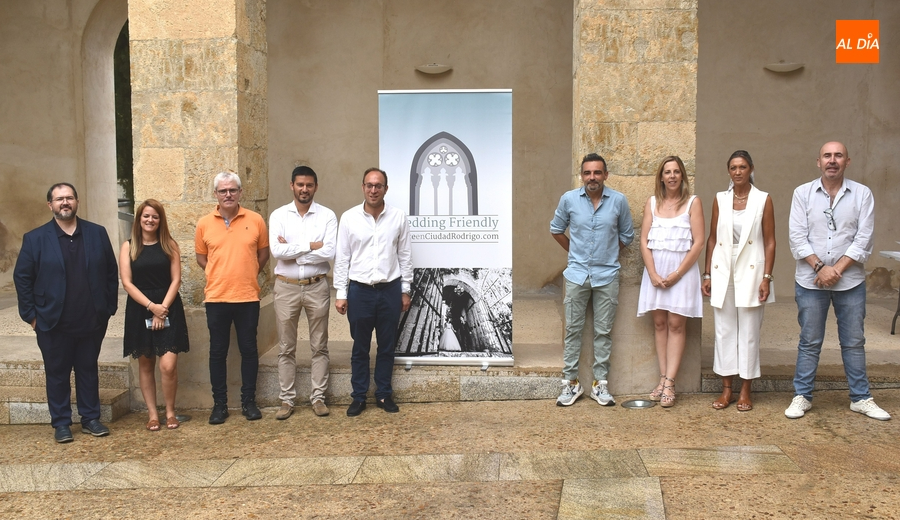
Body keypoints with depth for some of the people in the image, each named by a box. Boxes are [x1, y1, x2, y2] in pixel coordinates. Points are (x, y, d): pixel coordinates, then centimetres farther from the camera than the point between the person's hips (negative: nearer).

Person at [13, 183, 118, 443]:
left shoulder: (97, 233, 3)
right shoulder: (35, 238, -1)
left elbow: (111, 272, 5)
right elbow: (22, 277, -1)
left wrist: (109, 307, 1)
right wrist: (30, 315, -5)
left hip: (92, 322, 2)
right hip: (53, 324, -1)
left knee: (88, 370, 13)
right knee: (57, 374, 9)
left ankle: (91, 419, 24)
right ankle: (61, 423, 21)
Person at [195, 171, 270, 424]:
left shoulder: (255, 220, -1)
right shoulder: (204, 224, 2)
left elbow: (264, 252, 10)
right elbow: (200, 256, 13)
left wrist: (249, 275, 6)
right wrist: (220, 275, 4)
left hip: (248, 297, 0)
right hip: (216, 298, 1)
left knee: (249, 350, 7)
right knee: (217, 352, 7)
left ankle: (248, 401, 19)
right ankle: (219, 404, 19)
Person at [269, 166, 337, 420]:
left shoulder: (327, 216, -2)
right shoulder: (278, 215, 0)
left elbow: (329, 253, -15)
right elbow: (276, 251, -14)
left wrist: (292, 252, -13)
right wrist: (311, 245, -14)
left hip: (316, 287, 0)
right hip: (286, 287, 1)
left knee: (319, 346, 8)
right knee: (286, 348, 8)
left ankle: (318, 397, 18)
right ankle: (287, 400, 18)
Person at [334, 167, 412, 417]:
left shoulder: (398, 217, -1)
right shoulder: (349, 217, -3)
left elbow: (405, 256, 4)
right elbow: (342, 258, 0)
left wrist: (405, 290, 4)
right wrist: (340, 293, -3)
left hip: (390, 290, 1)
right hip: (359, 290, -1)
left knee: (387, 346, 11)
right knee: (360, 347, 9)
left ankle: (384, 395, 24)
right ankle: (358, 397, 21)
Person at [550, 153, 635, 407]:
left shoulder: (619, 201, -3)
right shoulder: (569, 199, -2)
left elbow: (626, 235, 11)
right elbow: (556, 229, 13)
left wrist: (607, 253, 8)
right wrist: (574, 252, 10)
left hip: (607, 275, 0)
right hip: (577, 274, 0)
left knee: (603, 331, 6)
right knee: (573, 329, 4)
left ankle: (600, 384, 16)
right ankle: (571, 383, 14)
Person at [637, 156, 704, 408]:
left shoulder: (692, 203, 0)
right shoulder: (652, 202, 8)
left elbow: (698, 242, -6)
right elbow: (644, 241, 3)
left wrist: (677, 273, -11)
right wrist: (653, 274, -7)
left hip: (682, 269, -3)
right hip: (655, 269, 3)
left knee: (675, 324, -4)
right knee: (659, 323, 4)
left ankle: (669, 384, -4)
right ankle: (663, 378, 9)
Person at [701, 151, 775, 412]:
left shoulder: (763, 200, 0)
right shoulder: (720, 199, 6)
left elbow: (770, 242, -1)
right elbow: (712, 239, 7)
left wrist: (766, 277, -8)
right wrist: (708, 274, 4)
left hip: (750, 273, -2)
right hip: (722, 272, 2)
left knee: (749, 332, 3)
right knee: (724, 331, 6)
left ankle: (745, 391, 14)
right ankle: (726, 390, 15)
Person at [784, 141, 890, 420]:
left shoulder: (862, 194, 0)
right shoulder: (803, 193, 0)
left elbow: (864, 239, -5)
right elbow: (797, 237, -5)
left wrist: (837, 269, -14)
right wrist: (820, 267, -14)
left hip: (850, 281, 1)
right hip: (810, 280, 0)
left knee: (854, 342, 10)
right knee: (809, 342, 6)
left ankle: (861, 398, 22)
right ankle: (802, 396, 16)